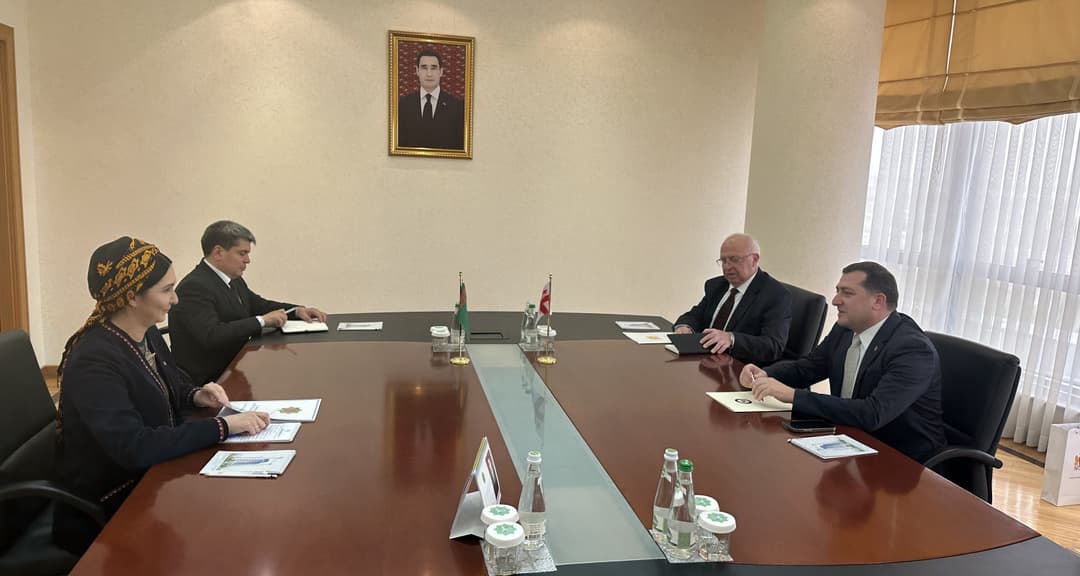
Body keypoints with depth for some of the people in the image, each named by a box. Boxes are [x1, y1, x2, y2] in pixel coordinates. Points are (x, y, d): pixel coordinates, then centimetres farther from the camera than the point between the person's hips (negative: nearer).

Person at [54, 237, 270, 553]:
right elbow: (134, 447, -34)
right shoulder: (94, 362, -26)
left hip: (152, 478, 7)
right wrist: (222, 426, -32)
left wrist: (195, 396, -3)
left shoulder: (148, 334, 1)